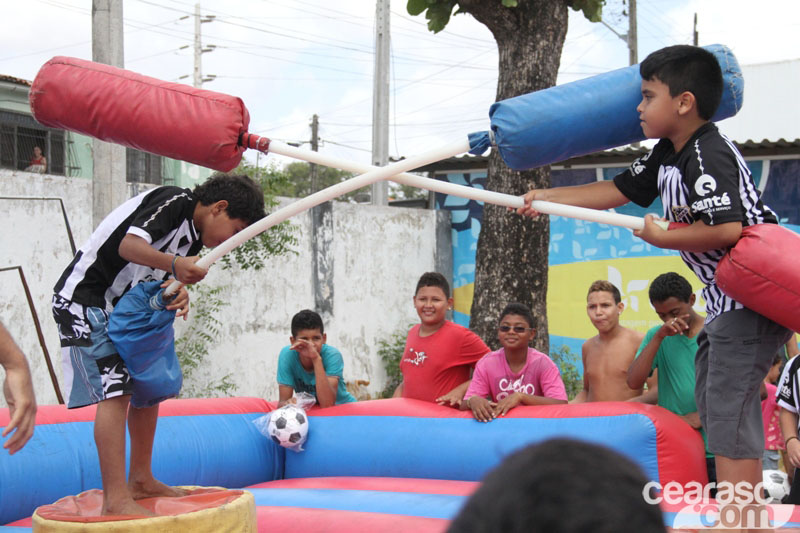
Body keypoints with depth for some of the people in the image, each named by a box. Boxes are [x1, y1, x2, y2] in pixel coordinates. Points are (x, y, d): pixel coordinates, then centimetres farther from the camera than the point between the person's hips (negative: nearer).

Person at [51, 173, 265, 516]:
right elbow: (129, 245, -28)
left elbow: (163, 282, 6)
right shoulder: (174, 202, -15)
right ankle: (115, 500, -20)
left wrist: (178, 294, -17)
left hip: (121, 308, 10)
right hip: (83, 299, -10)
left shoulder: (194, 236, 12)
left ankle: (140, 480, 23)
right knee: (114, 392, -17)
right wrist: (175, 264, -41)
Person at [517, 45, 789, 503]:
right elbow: (619, 191, 19)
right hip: (727, 295, 11)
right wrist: (549, 197, 16)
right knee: (711, 399, 15)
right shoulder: (668, 155, 9)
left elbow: (727, 229, -32)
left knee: (729, 404, -14)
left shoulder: (708, 155, -21)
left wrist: (661, 237, -20)